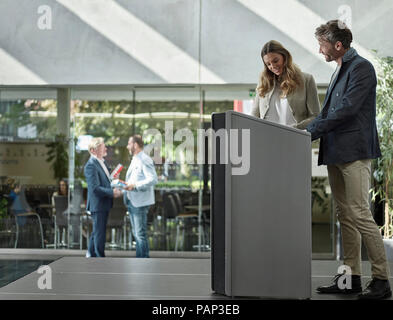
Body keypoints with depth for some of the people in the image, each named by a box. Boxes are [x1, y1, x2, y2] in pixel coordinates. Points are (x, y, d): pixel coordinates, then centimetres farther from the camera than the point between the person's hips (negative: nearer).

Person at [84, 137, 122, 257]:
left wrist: (114, 190, 5)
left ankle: (91, 254, 32)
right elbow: (95, 188, -24)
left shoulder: (101, 162, 13)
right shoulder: (91, 165, -18)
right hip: (98, 205, -10)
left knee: (97, 231, 20)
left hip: (104, 204, 10)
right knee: (100, 233, -3)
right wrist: (112, 192, -21)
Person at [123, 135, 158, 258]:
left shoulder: (145, 160, -14)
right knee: (136, 234, 15)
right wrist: (126, 185, 9)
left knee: (140, 234, -7)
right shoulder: (135, 160, 18)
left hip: (140, 203, -10)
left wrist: (134, 185, -26)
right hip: (132, 202, 10)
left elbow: (153, 179, -23)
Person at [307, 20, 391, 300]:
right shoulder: (340, 70, 20)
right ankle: (351, 277, 13)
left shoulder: (361, 67, -8)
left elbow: (346, 109, -17)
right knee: (345, 216, 9)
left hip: (354, 151, -9)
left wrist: (311, 131, -15)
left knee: (360, 214, -11)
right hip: (336, 152, 9)